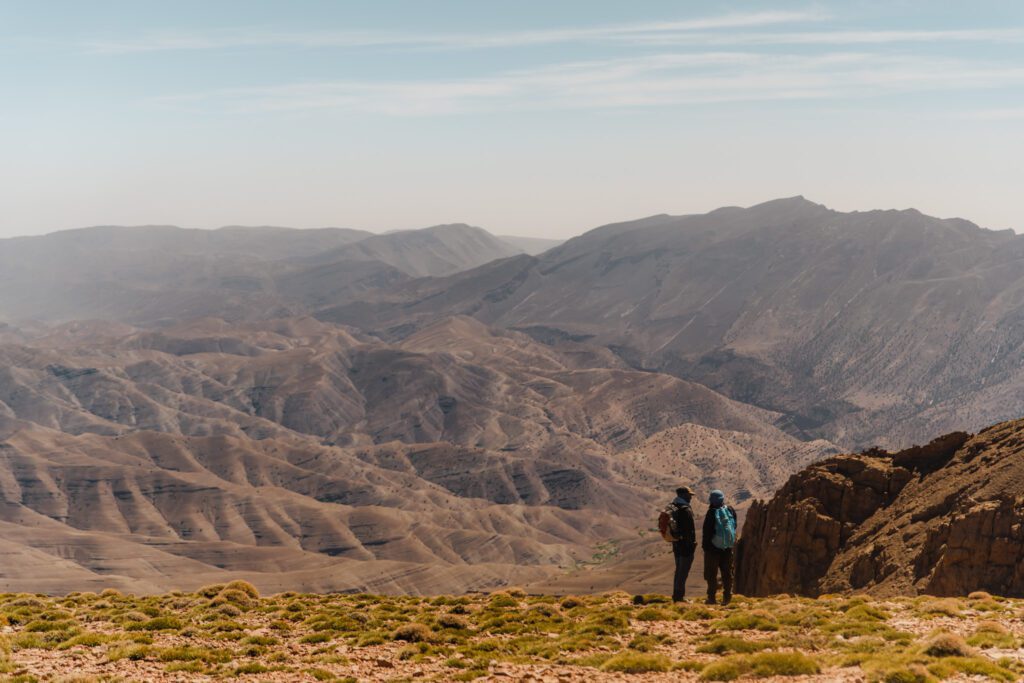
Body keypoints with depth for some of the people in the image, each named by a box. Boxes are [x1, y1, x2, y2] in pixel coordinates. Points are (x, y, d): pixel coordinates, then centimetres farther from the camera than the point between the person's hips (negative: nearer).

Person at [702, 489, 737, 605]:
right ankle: (727, 597, 12)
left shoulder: (712, 513, -14)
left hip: (713, 547, -4)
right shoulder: (731, 510, 0)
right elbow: (734, 527, 9)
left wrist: (705, 545, 0)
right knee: (727, 573, 12)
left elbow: (706, 531, -10)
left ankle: (712, 597, 2)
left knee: (711, 574, 3)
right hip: (728, 547, 4)